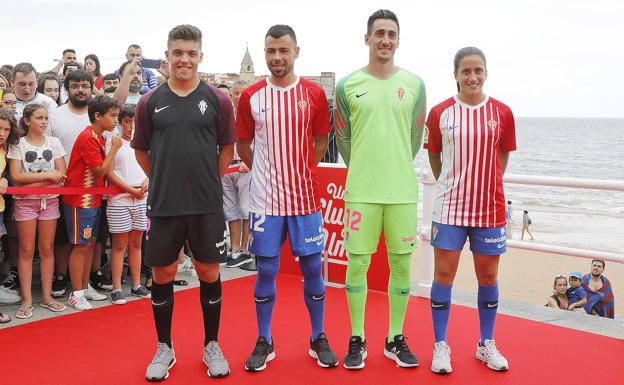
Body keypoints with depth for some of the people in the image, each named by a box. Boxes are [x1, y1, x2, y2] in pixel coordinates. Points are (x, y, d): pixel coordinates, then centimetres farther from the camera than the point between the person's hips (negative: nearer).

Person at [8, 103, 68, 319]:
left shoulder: (54, 143, 6)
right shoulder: (17, 144, -1)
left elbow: (61, 174, -2)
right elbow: (16, 176, -11)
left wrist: (32, 179, -12)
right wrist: (47, 175, -13)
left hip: (49, 200, 2)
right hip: (25, 201, -2)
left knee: (47, 249, 6)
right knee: (27, 250, 1)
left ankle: (47, 296, 13)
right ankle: (27, 300, 6)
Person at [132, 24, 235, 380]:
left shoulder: (217, 99, 0)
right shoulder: (150, 101, 3)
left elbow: (228, 147, 7)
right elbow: (141, 150, 11)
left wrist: (207, 181, 6)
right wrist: (166, 181, 9)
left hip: (208, 205, -1)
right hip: (163, 205, 1)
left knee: (209, 273, 8)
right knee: (163, 275, 8)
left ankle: (212, 346, 24)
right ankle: (164, 348, 25)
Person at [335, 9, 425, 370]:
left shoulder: (414, 83, 5)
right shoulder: (348, 85, 2)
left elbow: (415, 137, 12)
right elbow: (343, 138, 8)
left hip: (403, 191, 2)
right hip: (361, 191, -1)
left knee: (401, 263, 7)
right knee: (357, 263, 2)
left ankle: (396, 338, 21)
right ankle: (357, 340, 16)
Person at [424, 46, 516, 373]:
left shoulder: (502, 113, 0)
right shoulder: (440, 113, -2)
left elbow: (502, 157, 10)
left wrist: (486, 184, 9)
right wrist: (452, 184, 10)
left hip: (490, 208, 1)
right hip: (449, 207, -1)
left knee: (488, 276, 10)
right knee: (444, 275, 1)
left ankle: (486, 344, 27)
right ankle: (440, 346, 15)